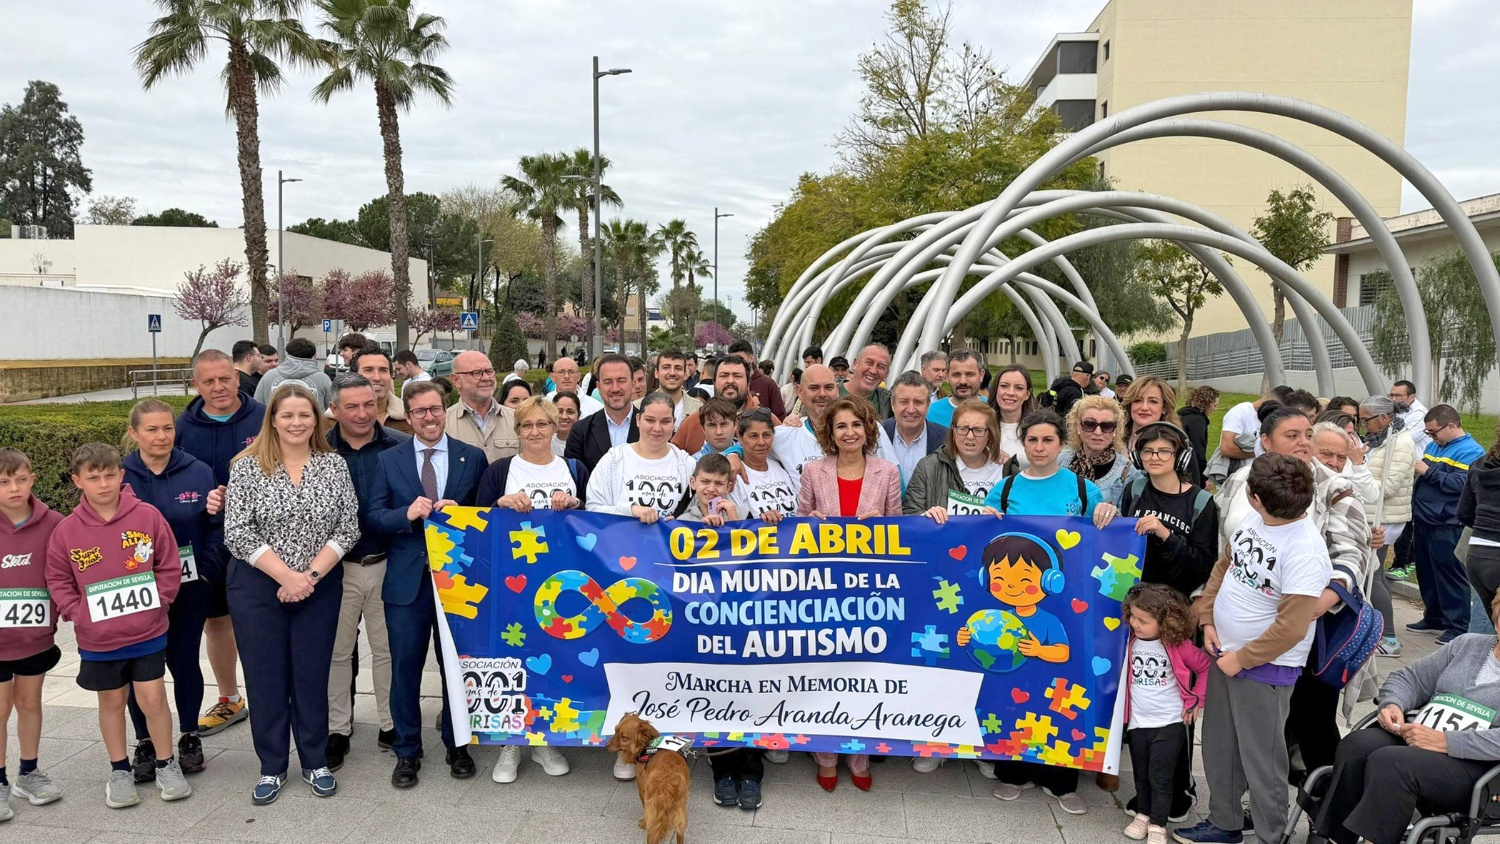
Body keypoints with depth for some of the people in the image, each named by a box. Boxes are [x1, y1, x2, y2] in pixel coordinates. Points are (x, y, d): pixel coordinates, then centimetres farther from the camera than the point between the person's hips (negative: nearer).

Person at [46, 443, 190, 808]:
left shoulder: (148, 516, -8)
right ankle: (119, 771, 29)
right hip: (97, 640, 1)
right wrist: (77, 613, -7)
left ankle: (167, 765, 20)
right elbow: (58, 580, 3)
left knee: (153, 697, 3)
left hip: (148, 632, -1)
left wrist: (156, 603, -9)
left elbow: (169, 566, -3)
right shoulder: (66, 530, -5)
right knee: (111, 701, 15)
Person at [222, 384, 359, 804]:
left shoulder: (335, 465, 0)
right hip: (259, 586, -1)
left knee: (312, 675, 8)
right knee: (266, 677, 7)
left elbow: (348, 528, -3)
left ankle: (316, 762, 23)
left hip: (320, 588, 1)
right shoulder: (247, 466, -5)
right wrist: (287, 575, -16)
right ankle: (272, 767, 22)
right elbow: (237, 533, -11)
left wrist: (310, 576, -14)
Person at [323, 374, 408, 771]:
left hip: (388, 565, 0)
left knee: (388, 648, 12)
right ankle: (337, 729, 27)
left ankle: (391, 724, 27)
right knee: (337, 651, 12)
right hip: (336, 568, 0)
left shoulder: (402, 447, -5)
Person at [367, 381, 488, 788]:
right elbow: (373, 517, 0)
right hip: (407, 580, 0)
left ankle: (457, 745, 27)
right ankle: (407, 751, 22)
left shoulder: (473, 458, 2)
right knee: (405, 668, 7)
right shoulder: (389, 460, 4)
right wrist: (407, 514, -18)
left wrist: (460, 513, -16)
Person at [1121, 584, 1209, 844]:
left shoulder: (1178, 646, -14)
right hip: (1137, 723, 4)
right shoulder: (1130, 641, -6)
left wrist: (1197, 699, -2)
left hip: (1169, 724, -3)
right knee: (1141, 775, 16)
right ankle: (1143, 814, 32)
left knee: (1160, 777, 1)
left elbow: (1206, 667, -1)